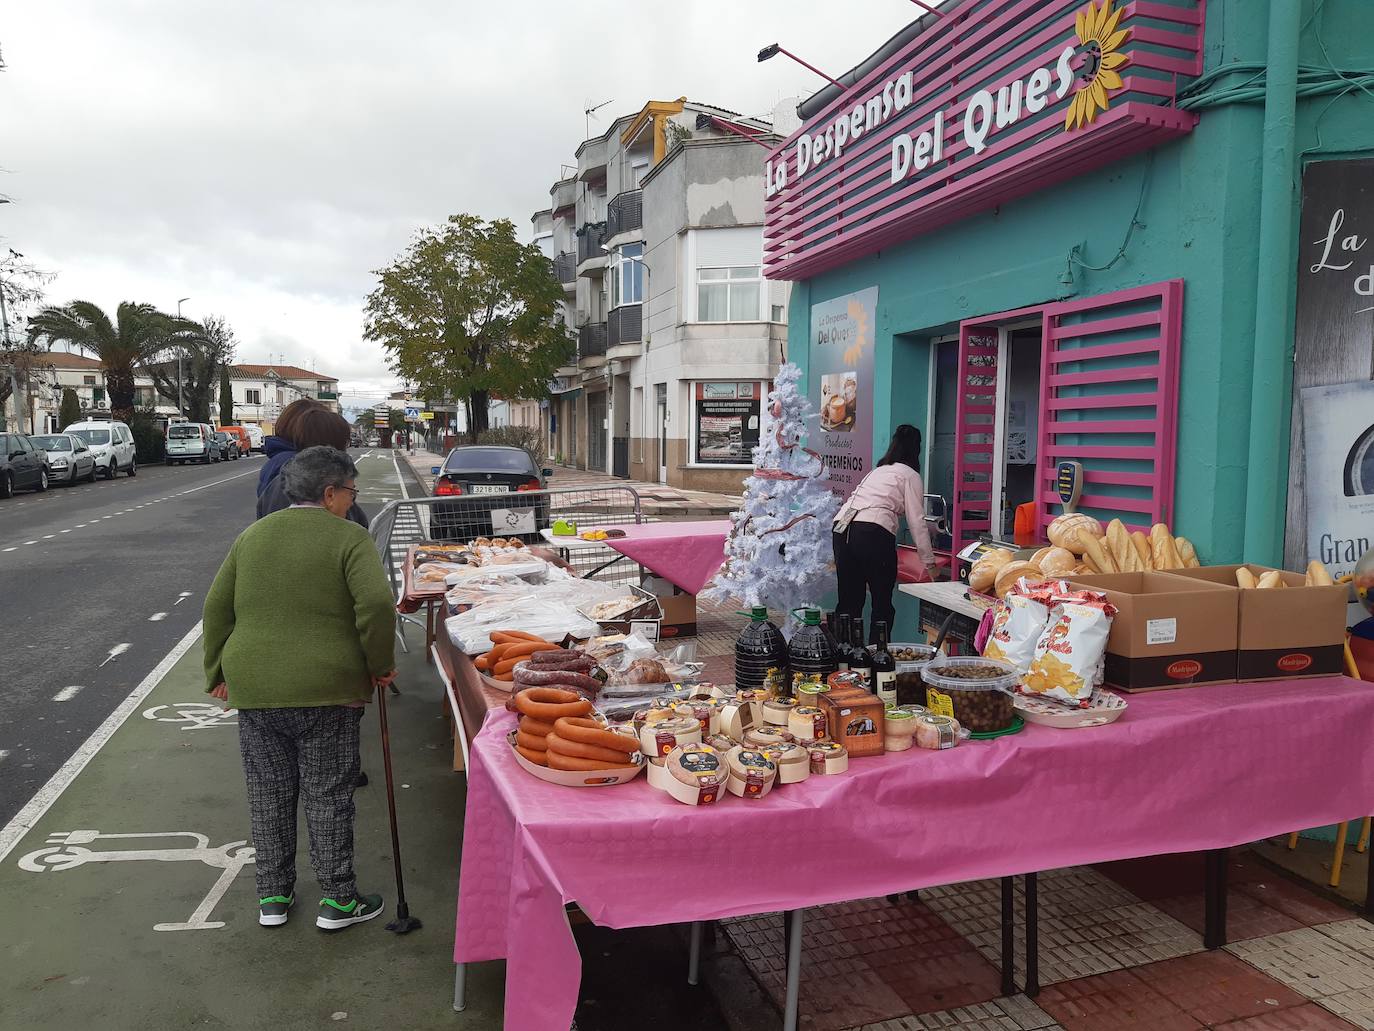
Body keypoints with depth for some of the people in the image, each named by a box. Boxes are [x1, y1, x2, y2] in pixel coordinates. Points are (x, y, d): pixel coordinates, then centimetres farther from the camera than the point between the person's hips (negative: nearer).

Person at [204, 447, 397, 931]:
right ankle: (338, 899, 15)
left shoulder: (252, 536, 11)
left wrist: (218, 673, 20)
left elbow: (217, 609, 13)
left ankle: (272, 896, 25)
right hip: (327, 690, -5)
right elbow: (376, 604, -19)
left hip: (254, 688, 5)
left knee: (269, 794, 15)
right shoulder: (349, 537, -7)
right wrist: (380, 665, -6)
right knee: (327, 795, 6)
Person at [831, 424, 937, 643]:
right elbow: (916, 521, 5)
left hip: (841, 528, 7)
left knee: (849, 600, 13)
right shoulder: (910, 475, 10)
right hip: (873, 533, -6)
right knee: (883, 603, 5)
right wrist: (929, 563, 9)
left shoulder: (878, 471, 30)